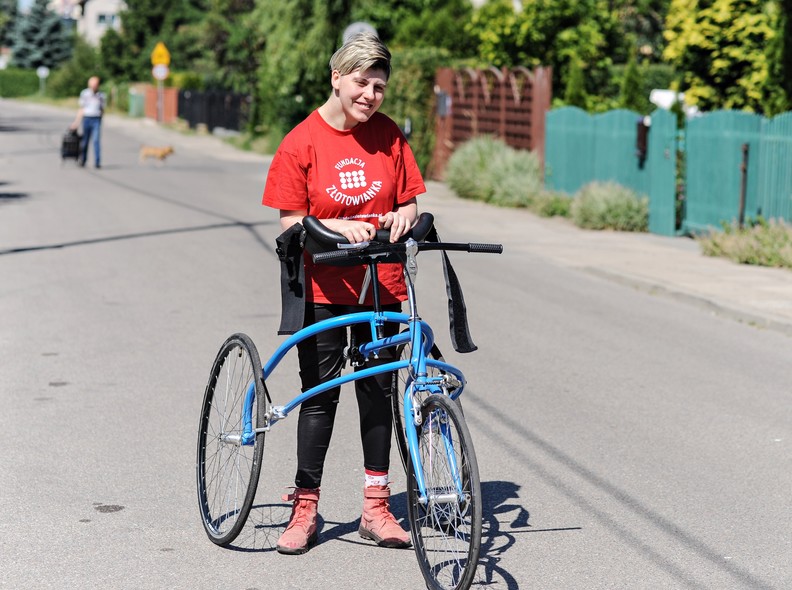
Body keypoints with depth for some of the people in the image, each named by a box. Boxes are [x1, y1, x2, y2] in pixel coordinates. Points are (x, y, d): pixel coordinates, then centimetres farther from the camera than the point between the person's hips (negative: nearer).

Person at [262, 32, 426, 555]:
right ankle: (306, 507, 14)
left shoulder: (387, 135, 1)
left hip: (382, 285, 3)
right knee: (320, 395, 3)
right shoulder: (302, 143, -7)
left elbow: (409, 200, 6)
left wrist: (404, 217, -16)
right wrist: (335, 226, -24)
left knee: (377, 391, 9)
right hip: (324, 289, -3)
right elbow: (291, 224, -7)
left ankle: (376, 507, 19)